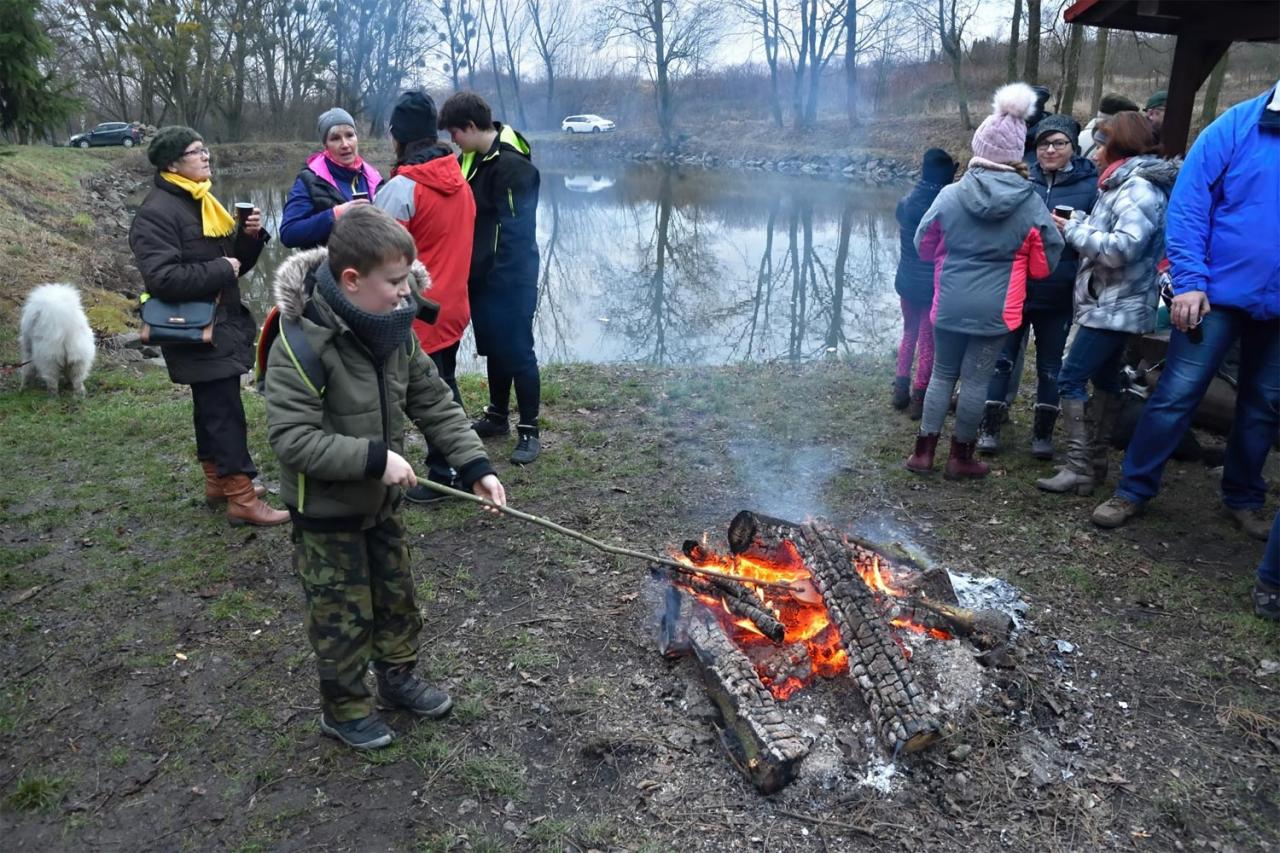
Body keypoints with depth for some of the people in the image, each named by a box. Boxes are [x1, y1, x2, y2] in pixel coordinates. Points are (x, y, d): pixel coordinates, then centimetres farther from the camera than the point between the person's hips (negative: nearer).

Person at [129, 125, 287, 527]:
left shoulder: (202, 203, 14)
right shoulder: (156, 212, -16)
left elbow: (235, 261, 17)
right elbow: (163, 279, -26)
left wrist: (251, 236, -2)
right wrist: (221, 270, -19)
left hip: (220, 325, 10)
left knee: (213, 407, 17)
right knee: (225, 412, -9)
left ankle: (218, 482, 28)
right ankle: (242, 499, -4)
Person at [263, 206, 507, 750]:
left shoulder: (394, 332, -6)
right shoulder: (301, 345, -28)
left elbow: (435, 404, -1)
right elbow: (291, 438, -30)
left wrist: (475, 465, -9)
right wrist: (373, 458, -33)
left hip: (382, 500, 7)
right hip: (327, 512, -6)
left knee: (397, 597, 22)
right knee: (344, 617, 10)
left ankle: (397, 680, 46)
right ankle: (345, 710, 34)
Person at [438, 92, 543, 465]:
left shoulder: (512, 164, -19)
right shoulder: (473, 158, 10)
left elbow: (516, 231, -21)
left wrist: (503, 279, -19)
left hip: (510, 281, -9)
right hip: (481, 277, 9)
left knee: (517, 352, -2)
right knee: (492, 349, 18)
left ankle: (529, 431, 8)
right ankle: (497, 416, 32)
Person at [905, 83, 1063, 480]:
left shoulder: (951, 194, -8)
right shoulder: (1030, 203, -7)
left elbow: (925, 244, 5)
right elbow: (1044, 261, 1)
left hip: (950, 301, 1)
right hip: (995, 306, -1)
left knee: (942, 373, 14)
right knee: (976, 379, 7)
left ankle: (924, 451, 17)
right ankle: (961, 457, 17)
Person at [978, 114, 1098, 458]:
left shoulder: (1090, 185, -1)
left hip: (1058, 294, -1)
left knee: (1050, 366, 9)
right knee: (1002, 358, 4)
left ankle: (1043, 433, 22)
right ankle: (989, 427, 14)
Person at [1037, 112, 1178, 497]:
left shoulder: (1138, 188, -16)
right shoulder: (1124, 184, 16)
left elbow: (1123, 248, -26)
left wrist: (1073, 229, -17)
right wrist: (1080, 223, 0)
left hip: (1115, 306, -11)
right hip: (1111, 303, 11)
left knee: (1071, 378, -13)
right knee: (1104, 379, 14)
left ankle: (1079, 468, -11)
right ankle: (1095, 460, 23)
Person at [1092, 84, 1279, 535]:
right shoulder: (1237, 126, -6)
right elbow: (1188, 204, -10)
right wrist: (1189, 281, -17)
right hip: (1220, 292, -3)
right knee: (1176, 395, -3)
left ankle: (1243, 498, 30)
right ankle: (1133, 490, 10)